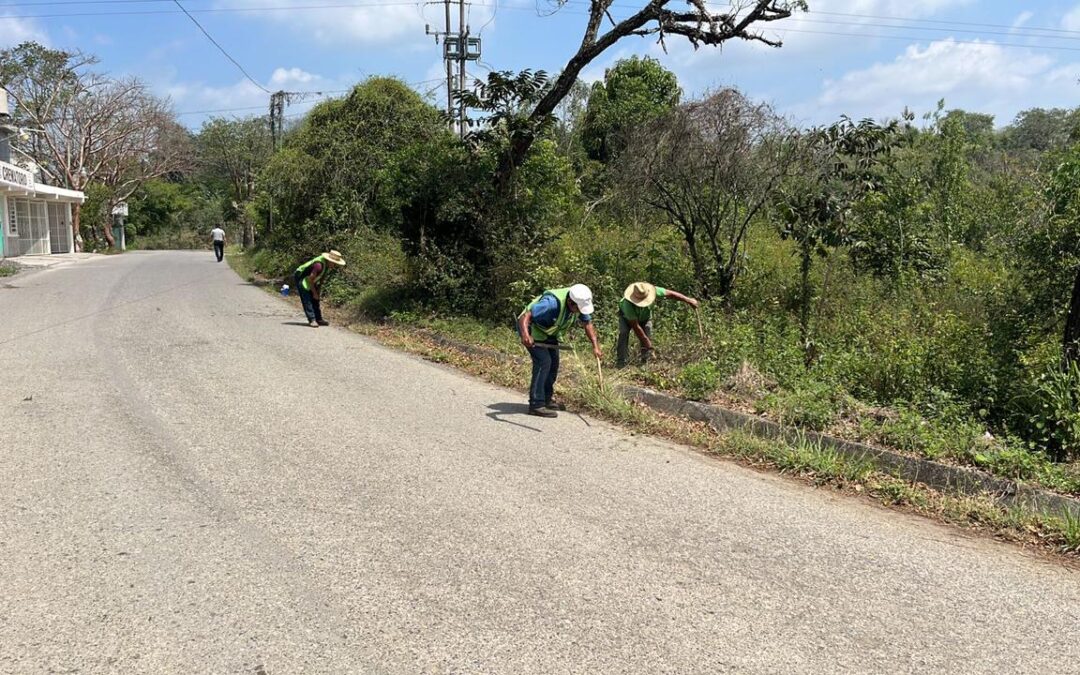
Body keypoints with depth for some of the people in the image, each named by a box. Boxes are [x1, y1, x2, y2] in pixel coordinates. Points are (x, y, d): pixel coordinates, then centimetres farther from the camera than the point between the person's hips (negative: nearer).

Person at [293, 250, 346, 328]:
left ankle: (319, 319, 12)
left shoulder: (327, 264, -7)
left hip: (311, 282, 10)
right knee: (307, 301, -14)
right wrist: (314, 293, -18)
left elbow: (322, 277, 9)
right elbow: (310, 279, -28)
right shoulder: (319, 265, -34)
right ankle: (312, 320, -15)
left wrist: (319, 288, 6)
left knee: (315, 300, 9)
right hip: (301, 278, -10)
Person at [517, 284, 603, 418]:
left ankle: (547, 400, 25)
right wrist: (525, 335, -63)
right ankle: (536, 405, -15)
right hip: (532, 328, -8)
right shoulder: (552, 303, -39)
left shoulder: (579, 303, -15)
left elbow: (587, 323, -2)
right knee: (543, 361, -18)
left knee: (553, 363, 10)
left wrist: (595, 346, -11)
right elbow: (525, 316, -45)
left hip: (549, 333, 8)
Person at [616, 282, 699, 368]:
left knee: (648, 335, -13)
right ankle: (621, 363, -23)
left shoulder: (651, 291, -37)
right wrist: (646, 341, -33)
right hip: (627, 316, -3)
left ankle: (645, 362, -4)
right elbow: (635, 326, -37)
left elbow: (670, 294, -22)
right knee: (624, 333, -25)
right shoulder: (628, 304, -44)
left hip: (645, 316, 3)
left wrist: (688, 300, -15)